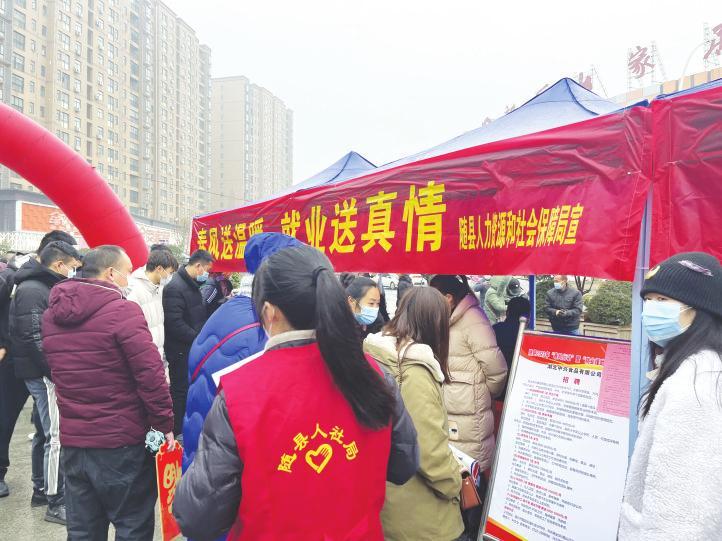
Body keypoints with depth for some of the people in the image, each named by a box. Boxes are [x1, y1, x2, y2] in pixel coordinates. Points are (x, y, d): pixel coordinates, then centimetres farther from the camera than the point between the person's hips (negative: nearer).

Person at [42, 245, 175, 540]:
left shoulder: (51, 314, 5)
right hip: (122, 441, -6)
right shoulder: (123, 310, -17)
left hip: (72, 440, 7)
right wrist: (165, 424, -11)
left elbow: (58, 371, 13)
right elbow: (150, 375, -20)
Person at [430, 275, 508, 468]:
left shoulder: (472, 320, -17)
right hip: (448, 414, 8)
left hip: (468, 416, -8)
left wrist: (486, 394, -1)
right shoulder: (450, 321, 10)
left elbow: (496, 369, -17)